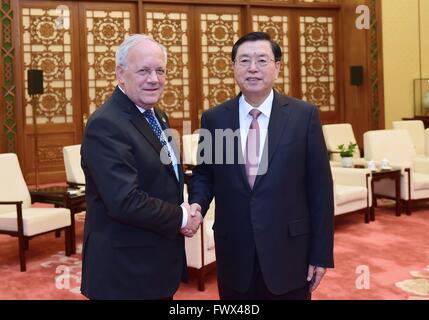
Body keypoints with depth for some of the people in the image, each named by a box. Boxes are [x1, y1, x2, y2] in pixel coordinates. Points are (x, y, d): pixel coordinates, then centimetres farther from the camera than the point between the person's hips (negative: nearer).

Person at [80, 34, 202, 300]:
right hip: (126, 269, -8)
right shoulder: (106, 125, -20)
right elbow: (125, 202, -28)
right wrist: (181, 217, -14)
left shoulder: (158, 117, 9)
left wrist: (186, 208, -3)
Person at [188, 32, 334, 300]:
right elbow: (203, 173, 11)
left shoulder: (304, 115, -4)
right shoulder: (214, 118, 3)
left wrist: (321, 253, -4)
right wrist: (198, 203, -11)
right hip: (234, 254, 2)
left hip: (289, 252, -1)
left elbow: (320, 187, -3)